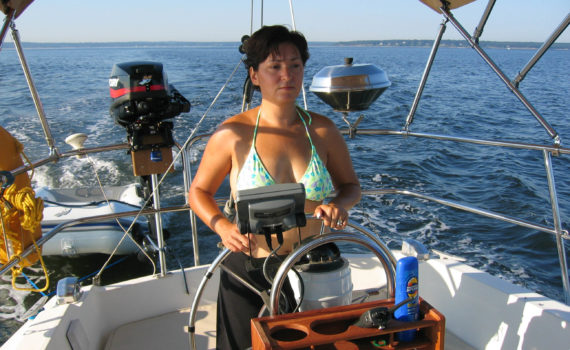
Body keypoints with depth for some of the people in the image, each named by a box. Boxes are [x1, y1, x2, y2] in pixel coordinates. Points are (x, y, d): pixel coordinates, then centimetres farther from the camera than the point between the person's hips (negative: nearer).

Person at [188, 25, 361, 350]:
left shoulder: (322, 130, -3)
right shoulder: (233, 134, -10)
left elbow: (352, 185, 9)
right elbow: (199, 191, 1)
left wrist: (341, 204, -14)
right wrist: (222, 226, -18)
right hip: (249, 271, -2)